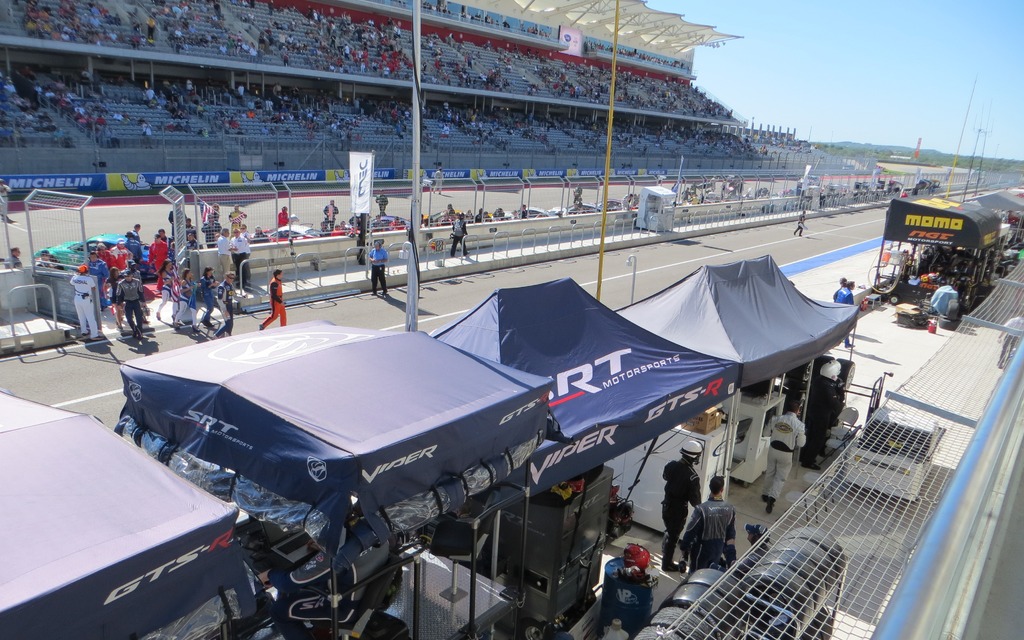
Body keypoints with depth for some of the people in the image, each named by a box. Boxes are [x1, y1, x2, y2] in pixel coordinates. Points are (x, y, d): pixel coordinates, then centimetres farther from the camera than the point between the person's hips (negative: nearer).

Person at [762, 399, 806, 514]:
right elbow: (801, 443, -9)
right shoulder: (799, 425, -18)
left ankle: (766, 494, 35)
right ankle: (772, 497, -7)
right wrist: (804, 436, 9)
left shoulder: (775, 419, -9)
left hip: (773, 449, 3)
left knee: (770, 473, 20)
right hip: (786, 453, -3)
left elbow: (767, 433, 4)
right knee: (781, 477, 8)